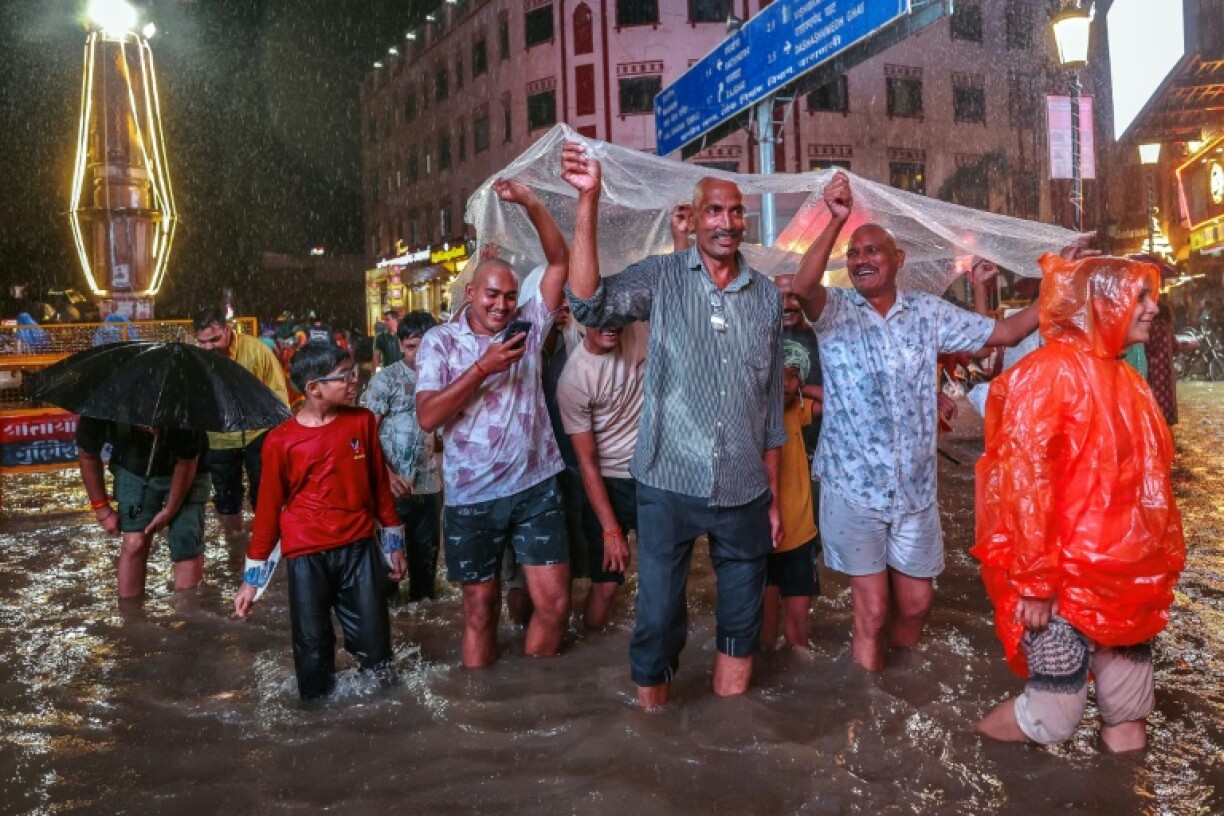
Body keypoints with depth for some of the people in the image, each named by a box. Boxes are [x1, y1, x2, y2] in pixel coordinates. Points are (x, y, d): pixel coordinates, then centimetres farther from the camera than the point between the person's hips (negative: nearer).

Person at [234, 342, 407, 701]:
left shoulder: (362, 421, 0)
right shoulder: (280, 440, -7)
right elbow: (268, 507, 1)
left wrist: (394, 543, 13)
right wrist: (252, 577, 4)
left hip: (359, 550, 2)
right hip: (306, 557, -2)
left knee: (373, 641, 6)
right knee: (312, 644, 7)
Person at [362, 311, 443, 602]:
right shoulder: (386, 378, -5)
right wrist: (386, 474, -20)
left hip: (429, 483, 4)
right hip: (394, 483, -4)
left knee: (427, 552, 14)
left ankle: (423, 603, 30)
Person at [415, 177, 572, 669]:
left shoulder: (528, 326, 4)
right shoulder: (440, 341, -2)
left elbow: (559, 261, -3)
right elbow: (427, 418, -13)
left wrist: (528, 202, -13)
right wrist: (483, 368, -19)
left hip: (536, 488, 2)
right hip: (472, 498, -1)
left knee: (554, 602, 2)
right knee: (480, 609, 12)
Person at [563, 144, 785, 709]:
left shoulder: (767, 296, 7)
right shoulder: (662, 277, -2)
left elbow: (771, 403, 11)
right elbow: (588, 303, -20)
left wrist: (774, 496, 11)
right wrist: (588, 200, -24)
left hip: (744, 491, 3)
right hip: (669, 483, -3)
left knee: (741, 623, 15)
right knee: (657, 618, 5)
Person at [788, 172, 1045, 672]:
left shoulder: (928, 312, 3)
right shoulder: (834, 311, -7)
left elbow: (1002, 333, 7)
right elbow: (802, 288, -29)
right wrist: (835, 221, -40)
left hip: (915, 488, 4)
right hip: (853, 487, -3)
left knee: (914, 606, 15)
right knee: (872, 613, 1)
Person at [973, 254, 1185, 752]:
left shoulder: (1122, 376, 11)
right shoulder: (1052, 371, -15)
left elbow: (1146, 478, 18)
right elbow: (1024, 478, -19)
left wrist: (1159, 561, 17)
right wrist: (1033, 580, -20)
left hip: (1123, 580, 8)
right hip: (1063, 580, -8)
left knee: (1126, 716, 16)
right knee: (1055, 719, 2)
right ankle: (992, 728, 29)